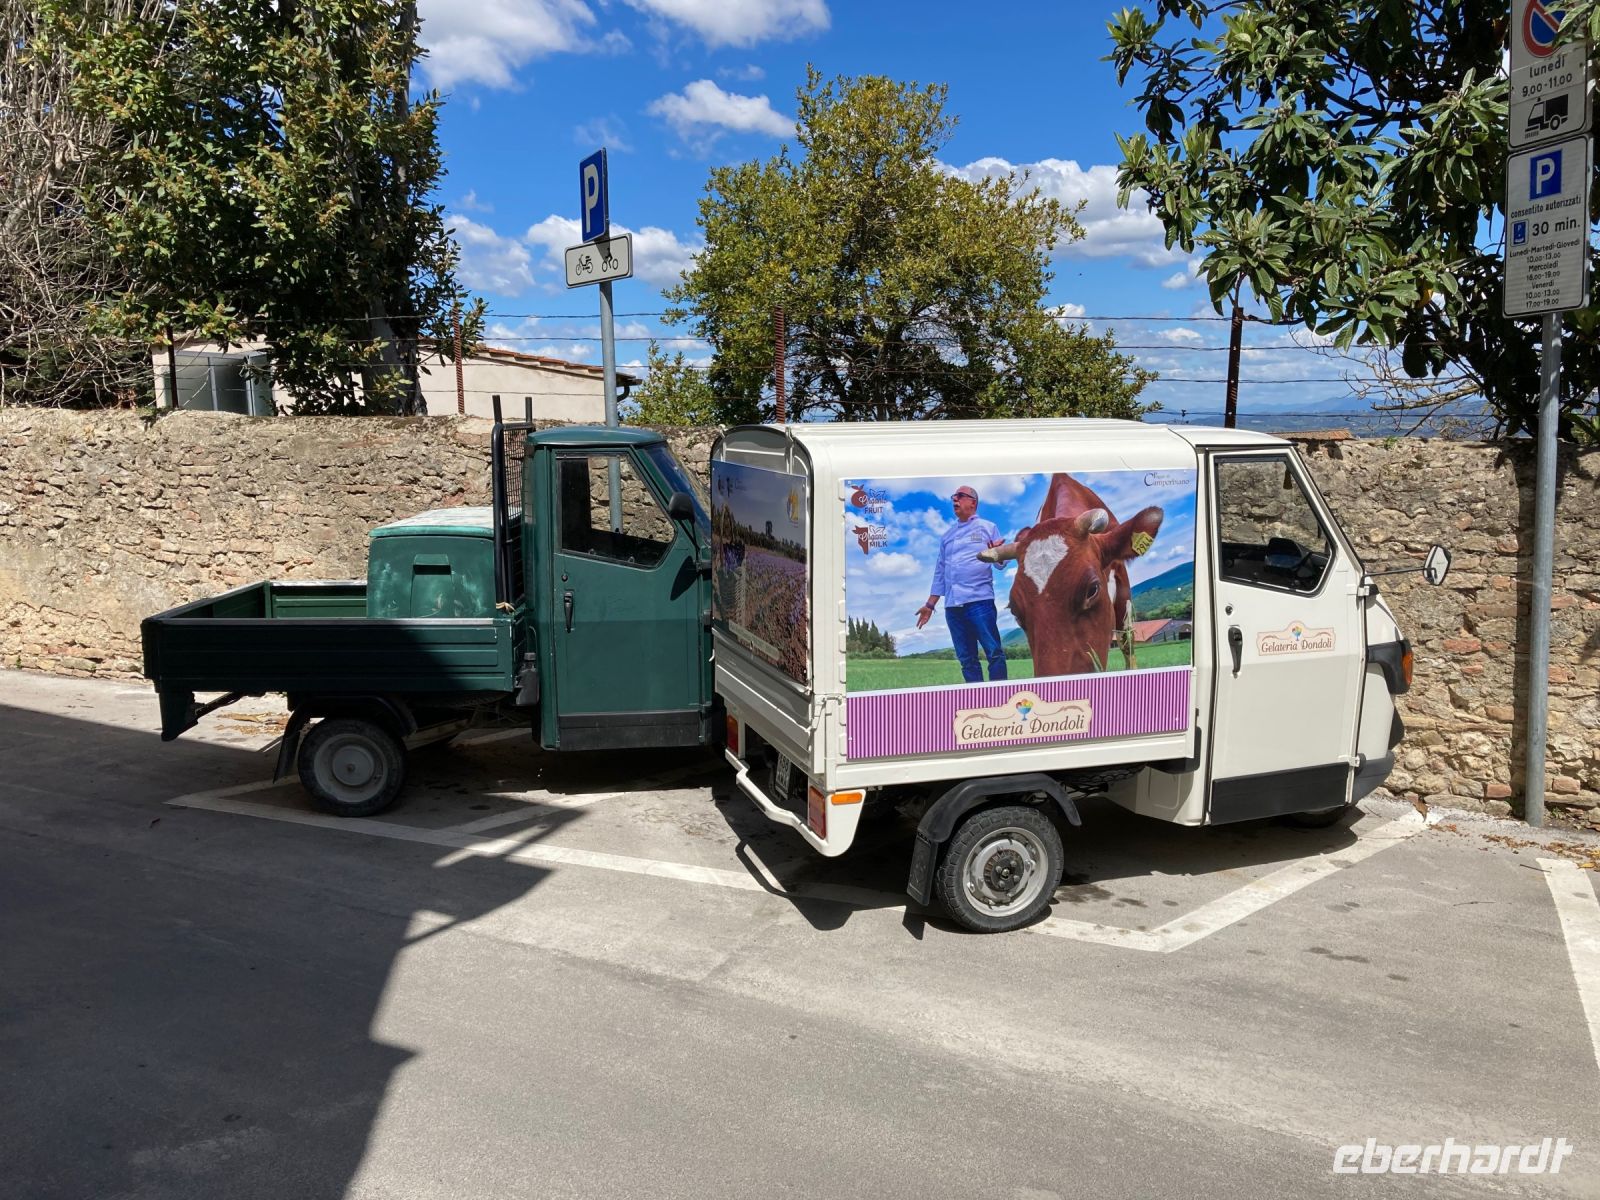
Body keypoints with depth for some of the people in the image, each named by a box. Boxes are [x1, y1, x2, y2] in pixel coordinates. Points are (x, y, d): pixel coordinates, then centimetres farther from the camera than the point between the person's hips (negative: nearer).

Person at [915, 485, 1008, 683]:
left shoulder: (988, 528, 8)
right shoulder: (947, 536, 21)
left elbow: (1001, 565, 2)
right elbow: (940, 572, 23)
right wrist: (930, 605, 20)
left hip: (979, 601, -5)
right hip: (952, 605, 5)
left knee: (994, 652, -10)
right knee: (966, 659, 5)